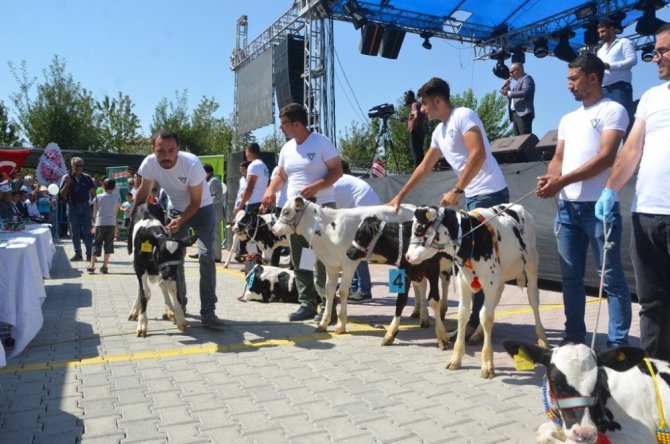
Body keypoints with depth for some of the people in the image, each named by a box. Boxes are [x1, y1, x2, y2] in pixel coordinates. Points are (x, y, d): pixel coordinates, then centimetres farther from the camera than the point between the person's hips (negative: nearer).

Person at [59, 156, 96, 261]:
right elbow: (62, 194, -2)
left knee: (87, 231, -1)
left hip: (85, 207, -1)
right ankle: (78, 254, 14)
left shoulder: (87, 178, 4)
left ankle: (89, 254, 3)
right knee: (74, 232, 6)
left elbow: (93, 192, 8)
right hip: (72, 207, 1)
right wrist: (67, 183, -14)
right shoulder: (66, 177, 3)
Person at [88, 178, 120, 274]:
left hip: (100, 223, 0)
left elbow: (95, 211, 8)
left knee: (96, 244, 5)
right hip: (111, 223, 1)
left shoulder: (98, 197, 1)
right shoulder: (116, 198, 2)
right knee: (108, 244, 7)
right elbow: (116, 211, 9)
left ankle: (92, 266, 0)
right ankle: (105, 266, 6)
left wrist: (94, 224, 21)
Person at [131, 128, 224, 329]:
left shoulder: (192, 164, -32)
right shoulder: (149, 163, -21)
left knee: (206, 255, -16)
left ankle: (207, 312, -13)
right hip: (176, 209, 4)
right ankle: (179, 304, 23)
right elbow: (144, 191, -1)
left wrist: (180, 221, -34)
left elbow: (196, 202, -21)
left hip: (201, 209, -4)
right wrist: (132, 216, 3)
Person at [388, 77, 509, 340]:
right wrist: (400, 196, 24)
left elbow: (478, 154, -21)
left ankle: (475, 321, 0)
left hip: (490, 194, -9)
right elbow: (424, 168, 24)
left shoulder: (463, 116, -9)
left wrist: (456, 190, -21)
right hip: (473, 197, 9)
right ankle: (479, 317, 20)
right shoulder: (439, 132, 18)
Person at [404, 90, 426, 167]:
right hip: (420, 131, 10)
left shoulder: (414, 105, -10)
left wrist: (412, 128, -19)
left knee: (416, 152, -12)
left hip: (415, 131, -10)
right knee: (419, 151, 10)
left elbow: (416, 116, -27)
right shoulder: (418, 104, 20)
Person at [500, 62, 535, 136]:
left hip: (523, 113, -9)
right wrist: (506, 87, 11)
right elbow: (512, 96, 23)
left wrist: (509, 93, -15)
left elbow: (525, 93, -16)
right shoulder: (518, 81, 27)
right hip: (515, 113, 9)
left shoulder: (527, 78, 1)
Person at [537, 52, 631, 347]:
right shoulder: (568, 119, 21)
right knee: (571, 277, 9)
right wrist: (548, 179, -6)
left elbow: (606, 157, -12)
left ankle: (618, 344, 6)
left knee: (611, 277, -2)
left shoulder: (613, 110, 0)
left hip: (599, 206, -6)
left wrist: (563, 180, -17)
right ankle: (574, 336, 19)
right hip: (567, 207, 7)